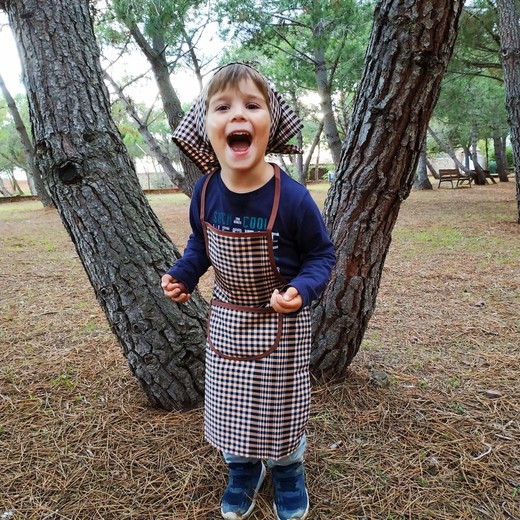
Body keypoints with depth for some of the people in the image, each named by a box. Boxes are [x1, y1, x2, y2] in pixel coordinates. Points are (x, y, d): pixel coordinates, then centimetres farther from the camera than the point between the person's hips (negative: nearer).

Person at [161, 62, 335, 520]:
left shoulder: (292, 197, -24)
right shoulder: (205, 192, -11)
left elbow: (321, 254, -10)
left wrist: (302, 290, -28)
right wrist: (182, 275, -7)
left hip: (280, 324, -3)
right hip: (226, 320, 4)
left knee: (280, 406, 14)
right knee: (228, 403, 18)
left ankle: (289, 474, 45)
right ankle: (243, 471, 47)